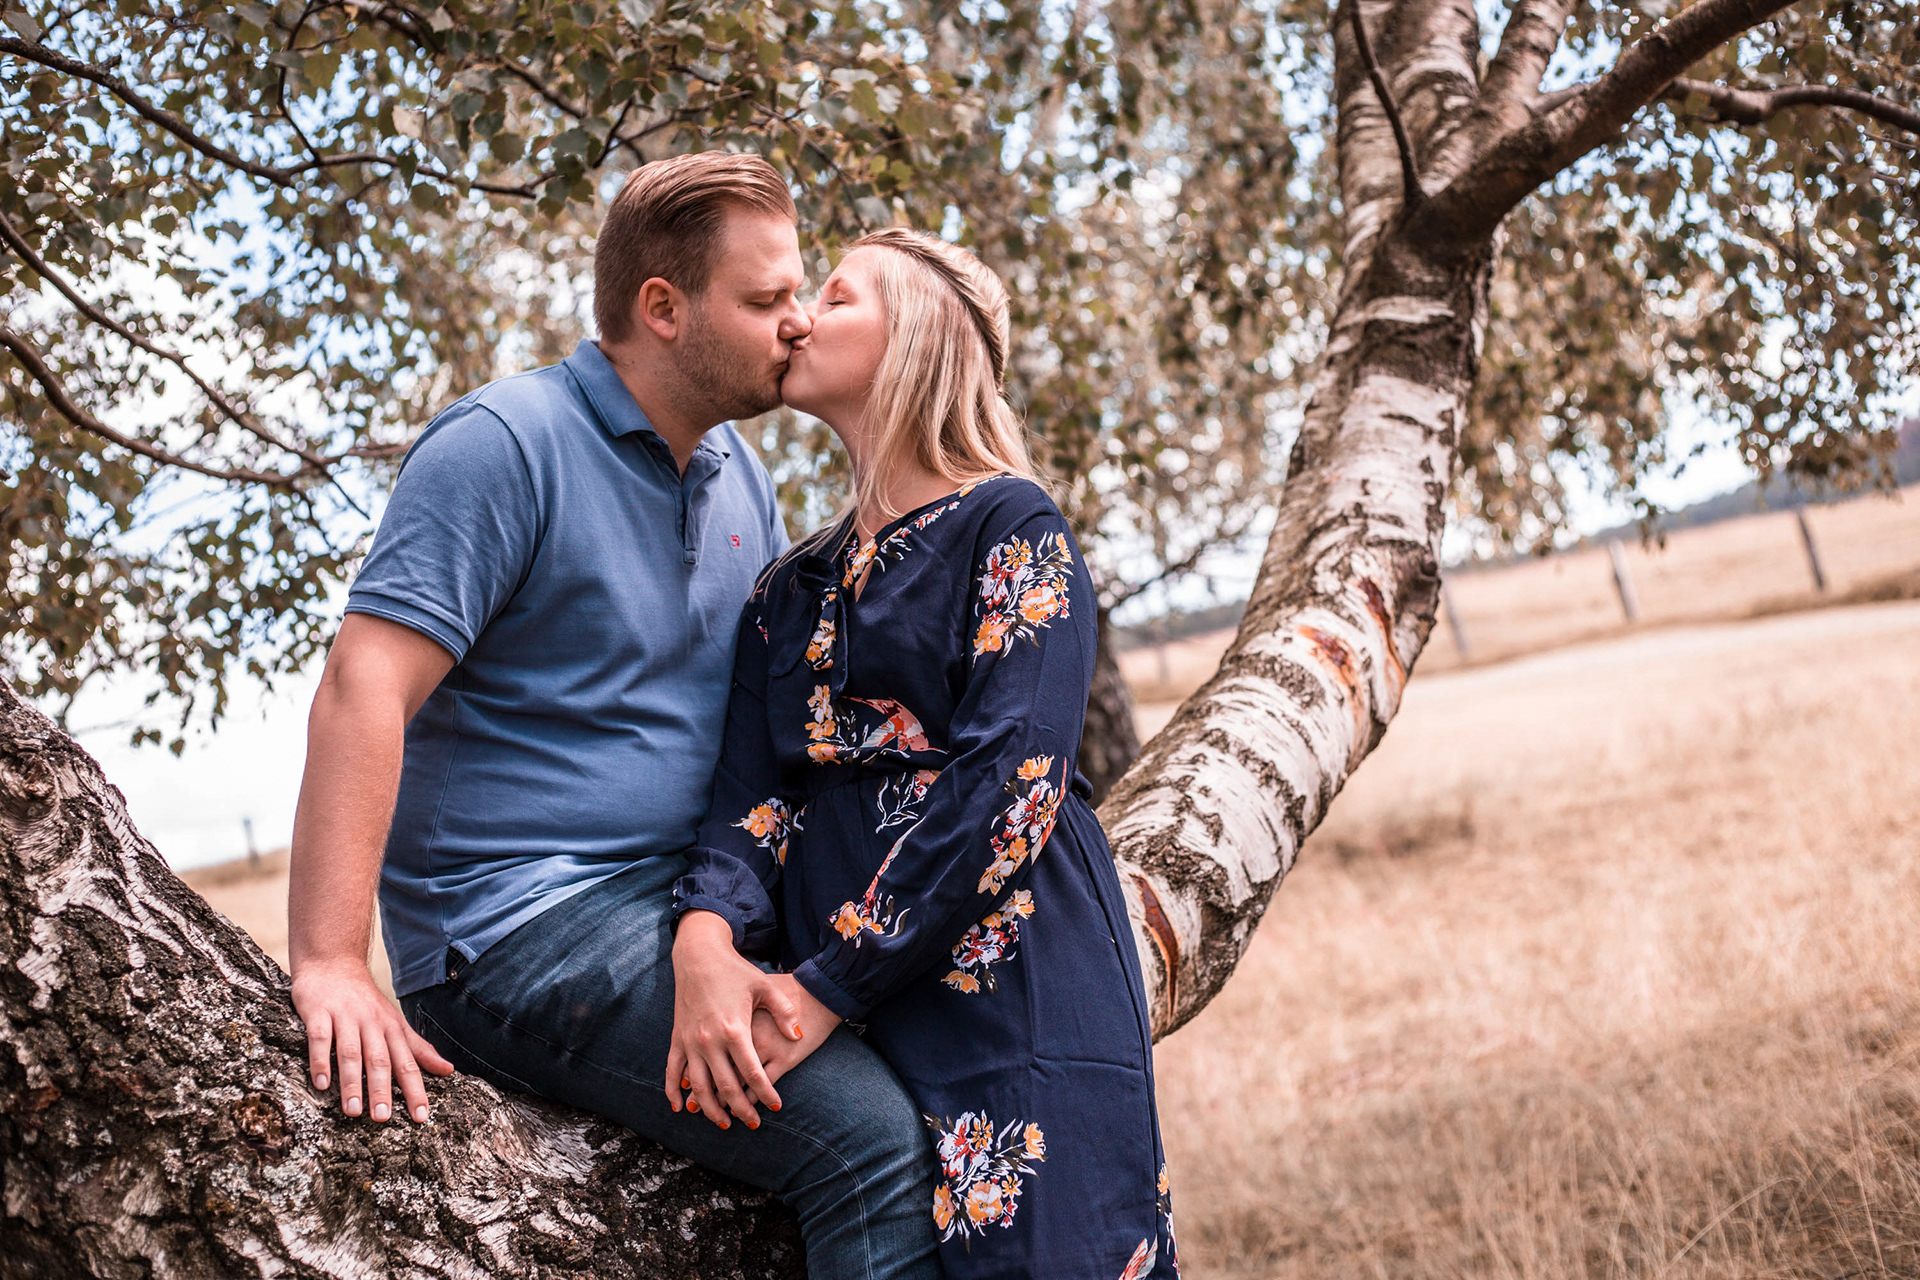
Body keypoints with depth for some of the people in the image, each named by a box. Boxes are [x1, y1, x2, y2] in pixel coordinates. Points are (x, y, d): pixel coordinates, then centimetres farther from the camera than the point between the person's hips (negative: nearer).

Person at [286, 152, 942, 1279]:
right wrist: (329, 965, -27)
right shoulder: (506, 446, -11)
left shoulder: (738, 474, 14)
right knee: (876, 1141, -25)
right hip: (520, 924, -8)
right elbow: (363, 692, -19)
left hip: (689, 909, 9)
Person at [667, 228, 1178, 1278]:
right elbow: (754, 788, 6)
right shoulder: (791, 589, 18)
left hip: (1011, 989, -5)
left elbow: (1012, 784, -13)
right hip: (844, 1022, 5)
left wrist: (830, 985, -17)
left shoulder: (1013, 529, -1)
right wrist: (708, 934, -17)